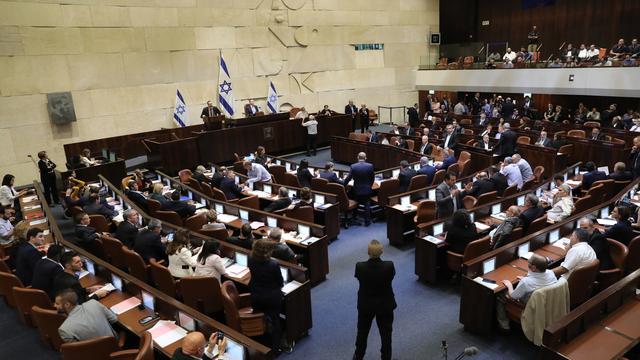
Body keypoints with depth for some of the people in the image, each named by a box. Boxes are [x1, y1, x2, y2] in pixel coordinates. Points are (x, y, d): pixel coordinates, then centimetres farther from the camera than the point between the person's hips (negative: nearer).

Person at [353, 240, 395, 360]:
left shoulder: (360, 267, -26)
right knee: (386, 334, 20)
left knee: (362, 332, 24)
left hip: (365, 304, 1)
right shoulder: (389, 266, -26)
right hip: (385, 304, -1)